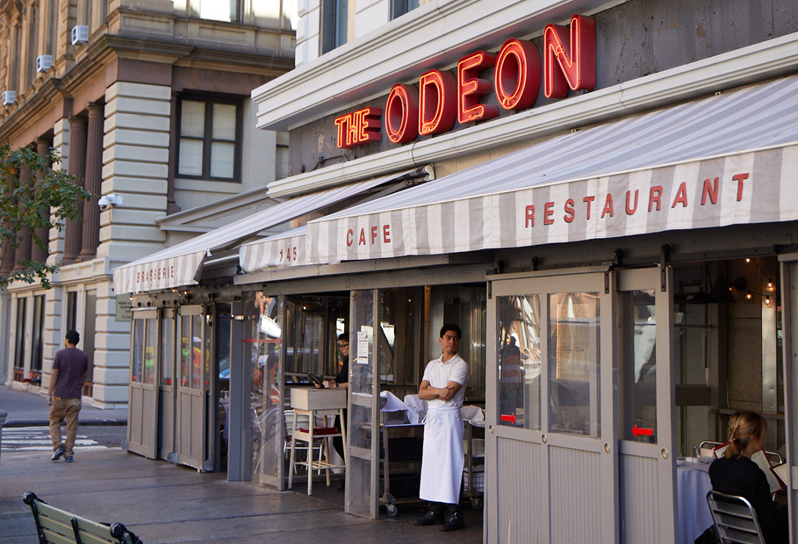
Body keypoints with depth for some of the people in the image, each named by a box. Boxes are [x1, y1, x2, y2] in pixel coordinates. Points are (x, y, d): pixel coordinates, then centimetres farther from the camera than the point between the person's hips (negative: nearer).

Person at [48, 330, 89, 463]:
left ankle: (58, 446, -3)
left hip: (60, 395, -2)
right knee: (72, 426, 4)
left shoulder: (60, 354, -5)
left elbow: (54, 375, -7)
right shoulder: (83, 356, 5)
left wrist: (49, 393, -4)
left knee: (55, 422, 13)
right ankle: (69, 454, 5)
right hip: (75, 396, 2)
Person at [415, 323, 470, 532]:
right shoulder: (432, 365, 16)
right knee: (431, 462, 7)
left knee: (449, 464, -9)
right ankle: (435, 511, 13)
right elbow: (421, 393, 7)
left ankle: (456, 514, -6)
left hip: (449, 417, -7)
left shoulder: (461, 365, -3)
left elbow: (448, 394, -13)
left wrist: (431, 389, 0)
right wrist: (440, 391, -8)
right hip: (431, 417, 7)